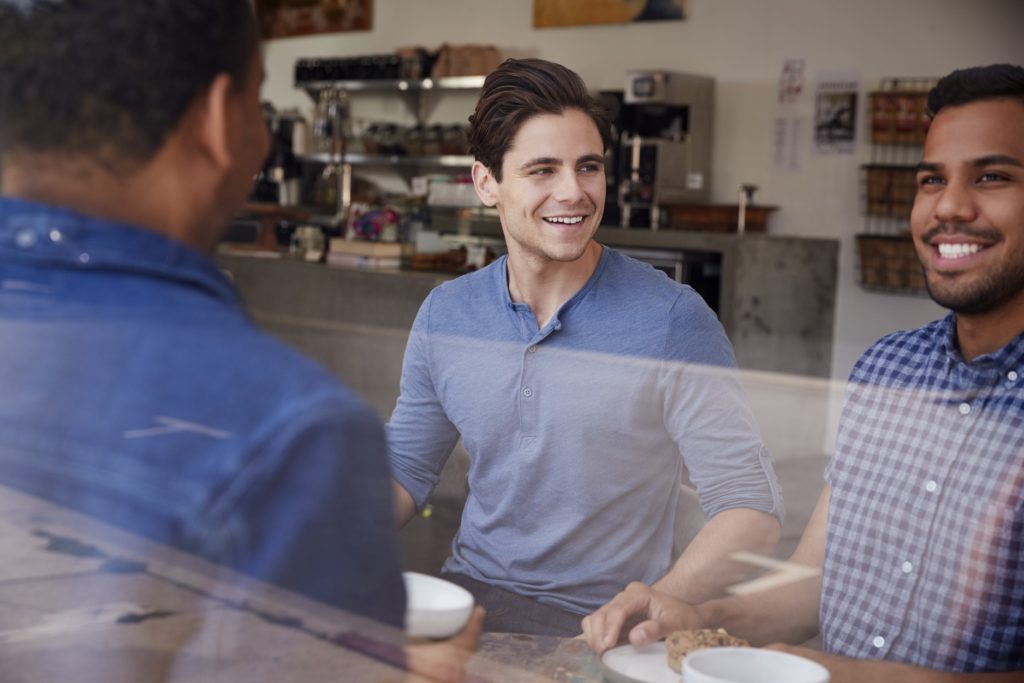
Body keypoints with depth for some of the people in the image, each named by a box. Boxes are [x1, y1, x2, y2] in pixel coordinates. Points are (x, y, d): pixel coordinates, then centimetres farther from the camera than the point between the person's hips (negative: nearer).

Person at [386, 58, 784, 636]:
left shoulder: (672, 321, -13)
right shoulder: (446, 315, 3)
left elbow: (752, 510, -15)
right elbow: (407, 468, 13)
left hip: (600, 622, -2)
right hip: (469, 593, 2)